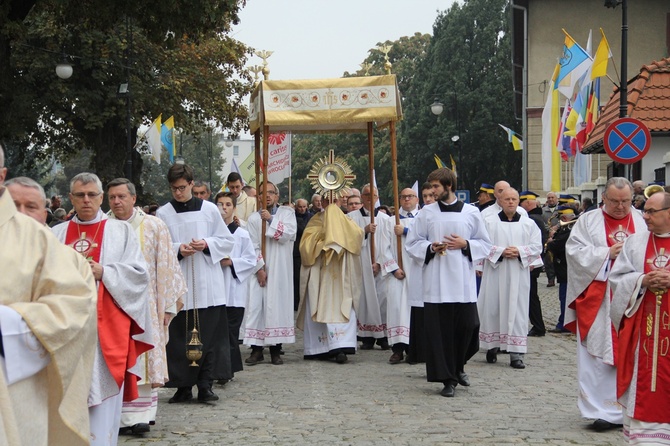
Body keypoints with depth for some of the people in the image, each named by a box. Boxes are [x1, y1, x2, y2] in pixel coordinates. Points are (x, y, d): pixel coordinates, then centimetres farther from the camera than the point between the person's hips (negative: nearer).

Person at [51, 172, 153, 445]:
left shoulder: (121, 231, 8)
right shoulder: (57, 234, 12)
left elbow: (139, 272, -1)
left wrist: (103, 272, -13)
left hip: (107, 326, -2)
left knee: (102, 389, -5)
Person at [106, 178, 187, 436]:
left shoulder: (154, 227, 4)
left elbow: (166, 267, 4)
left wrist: (167, 306, 1)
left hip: (145, 306, 0)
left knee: (143, 359, -1)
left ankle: (140, 416, 3)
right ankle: (119, 416, 4)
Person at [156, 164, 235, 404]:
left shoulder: (209, 209, 6)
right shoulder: (163, 213, 4)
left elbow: (226, 240, 9)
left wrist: (206, 244, -9)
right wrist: (178, 249, -13)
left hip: (207, 285, 1)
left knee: (208, 335, 0)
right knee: (179, 337, 0)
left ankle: (205, 385, 7)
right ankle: (183, 386, 8)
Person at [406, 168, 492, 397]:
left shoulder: (471, 213, 6)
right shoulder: (426, 213, 7)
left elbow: (485, 244, 10)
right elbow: (412, 243, 9)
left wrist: (465, 244, -7)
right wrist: (431, 248, -9)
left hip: (463, 281, 0)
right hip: (436, 281, 0)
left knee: (467, 325, -2)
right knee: (440, 329, -3)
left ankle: (458, 366, 26)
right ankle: (448, 378, 5)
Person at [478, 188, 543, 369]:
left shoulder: (529, 224, 7)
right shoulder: (489, 222, 4)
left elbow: (537, 246, 4)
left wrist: (519, 252, -11)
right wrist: (501, 251, -14)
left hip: (519, 274, 0)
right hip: (495, 272, 0)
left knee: (517, 310, -3)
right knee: (493, 308, 3)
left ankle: (516, 353, -3)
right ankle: (493, 345, 21)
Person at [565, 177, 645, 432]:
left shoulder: (643, 222, 10)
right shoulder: (588, 221, 5)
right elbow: (575, 250, -4)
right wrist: (607, 253, -12)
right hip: (598, 302, -1)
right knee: (598, 354, -2)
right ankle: (604, 410, 4)